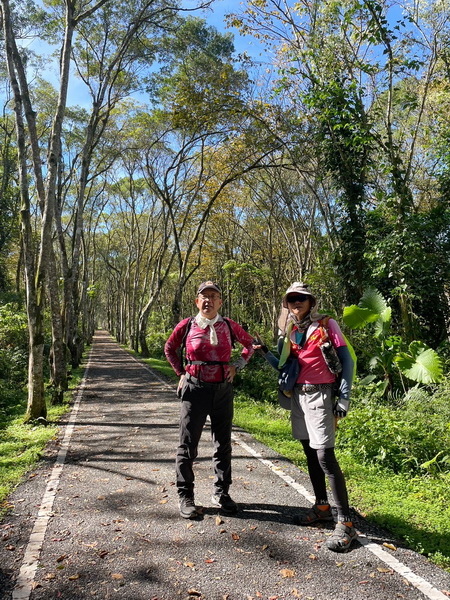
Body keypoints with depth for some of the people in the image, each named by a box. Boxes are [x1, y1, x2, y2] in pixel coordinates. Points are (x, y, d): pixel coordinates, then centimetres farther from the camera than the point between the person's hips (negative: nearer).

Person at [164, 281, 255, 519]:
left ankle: (221, 493, 29)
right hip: (194, 390, -2)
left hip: (223, 390, 2)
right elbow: (170, 348, 13)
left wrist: (237, 366, 5)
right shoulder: (186, 326, -4)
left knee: (223, 444, 13)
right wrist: (181, 373, 5)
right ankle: (185, 497, 19)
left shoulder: (228, 326, 0)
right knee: (188, 445, 4)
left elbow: (249, 343, 17)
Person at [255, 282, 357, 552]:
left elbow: (347, 360, -7)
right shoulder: (290, 331, 11)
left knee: (325, 456, -11)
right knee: (310, 454, 14)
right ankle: (322, 507, 28)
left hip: (320, 395, -7)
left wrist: (344, 397, -14)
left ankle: (345, 522, -3)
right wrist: (266, 352, -2)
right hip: (298, 395, 7)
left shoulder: (326, 324, -5)